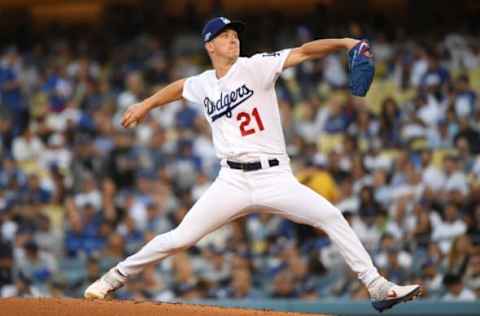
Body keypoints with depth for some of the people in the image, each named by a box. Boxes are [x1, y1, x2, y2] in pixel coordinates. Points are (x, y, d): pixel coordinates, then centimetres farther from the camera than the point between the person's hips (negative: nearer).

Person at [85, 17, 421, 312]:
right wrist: (146, 104, 40)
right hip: (233, 181, 2)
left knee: (331, 217, -19)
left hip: (275, 178, -2)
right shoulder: (203, 85, 10)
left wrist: (343, 42, -27)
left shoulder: (255, 67, -2)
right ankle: (116, 276, 14)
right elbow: (180, 86, 34)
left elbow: (303, 52, -14)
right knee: (181, 238, -4)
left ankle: (377, 287, -12)